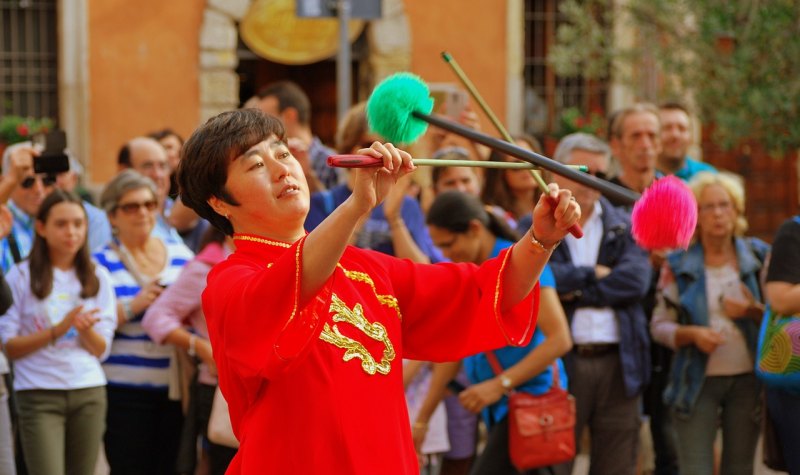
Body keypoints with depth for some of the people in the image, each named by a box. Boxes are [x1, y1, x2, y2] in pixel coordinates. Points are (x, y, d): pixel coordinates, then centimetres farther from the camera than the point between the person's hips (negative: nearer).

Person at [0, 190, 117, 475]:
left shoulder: (97, 277, 9)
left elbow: (101, 349, 7)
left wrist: (85, 329, -15)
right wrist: (57, 330, -16)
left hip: (89, 391, 3)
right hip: (39, 395, -3)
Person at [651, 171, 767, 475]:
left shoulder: (758, 257, 4)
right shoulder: (678, 266, 0)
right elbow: (659, 325, 0)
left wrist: (754, 311, -15)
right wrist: (692, 334, -18)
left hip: (746, 380, 2)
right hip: (698, 381, -2)